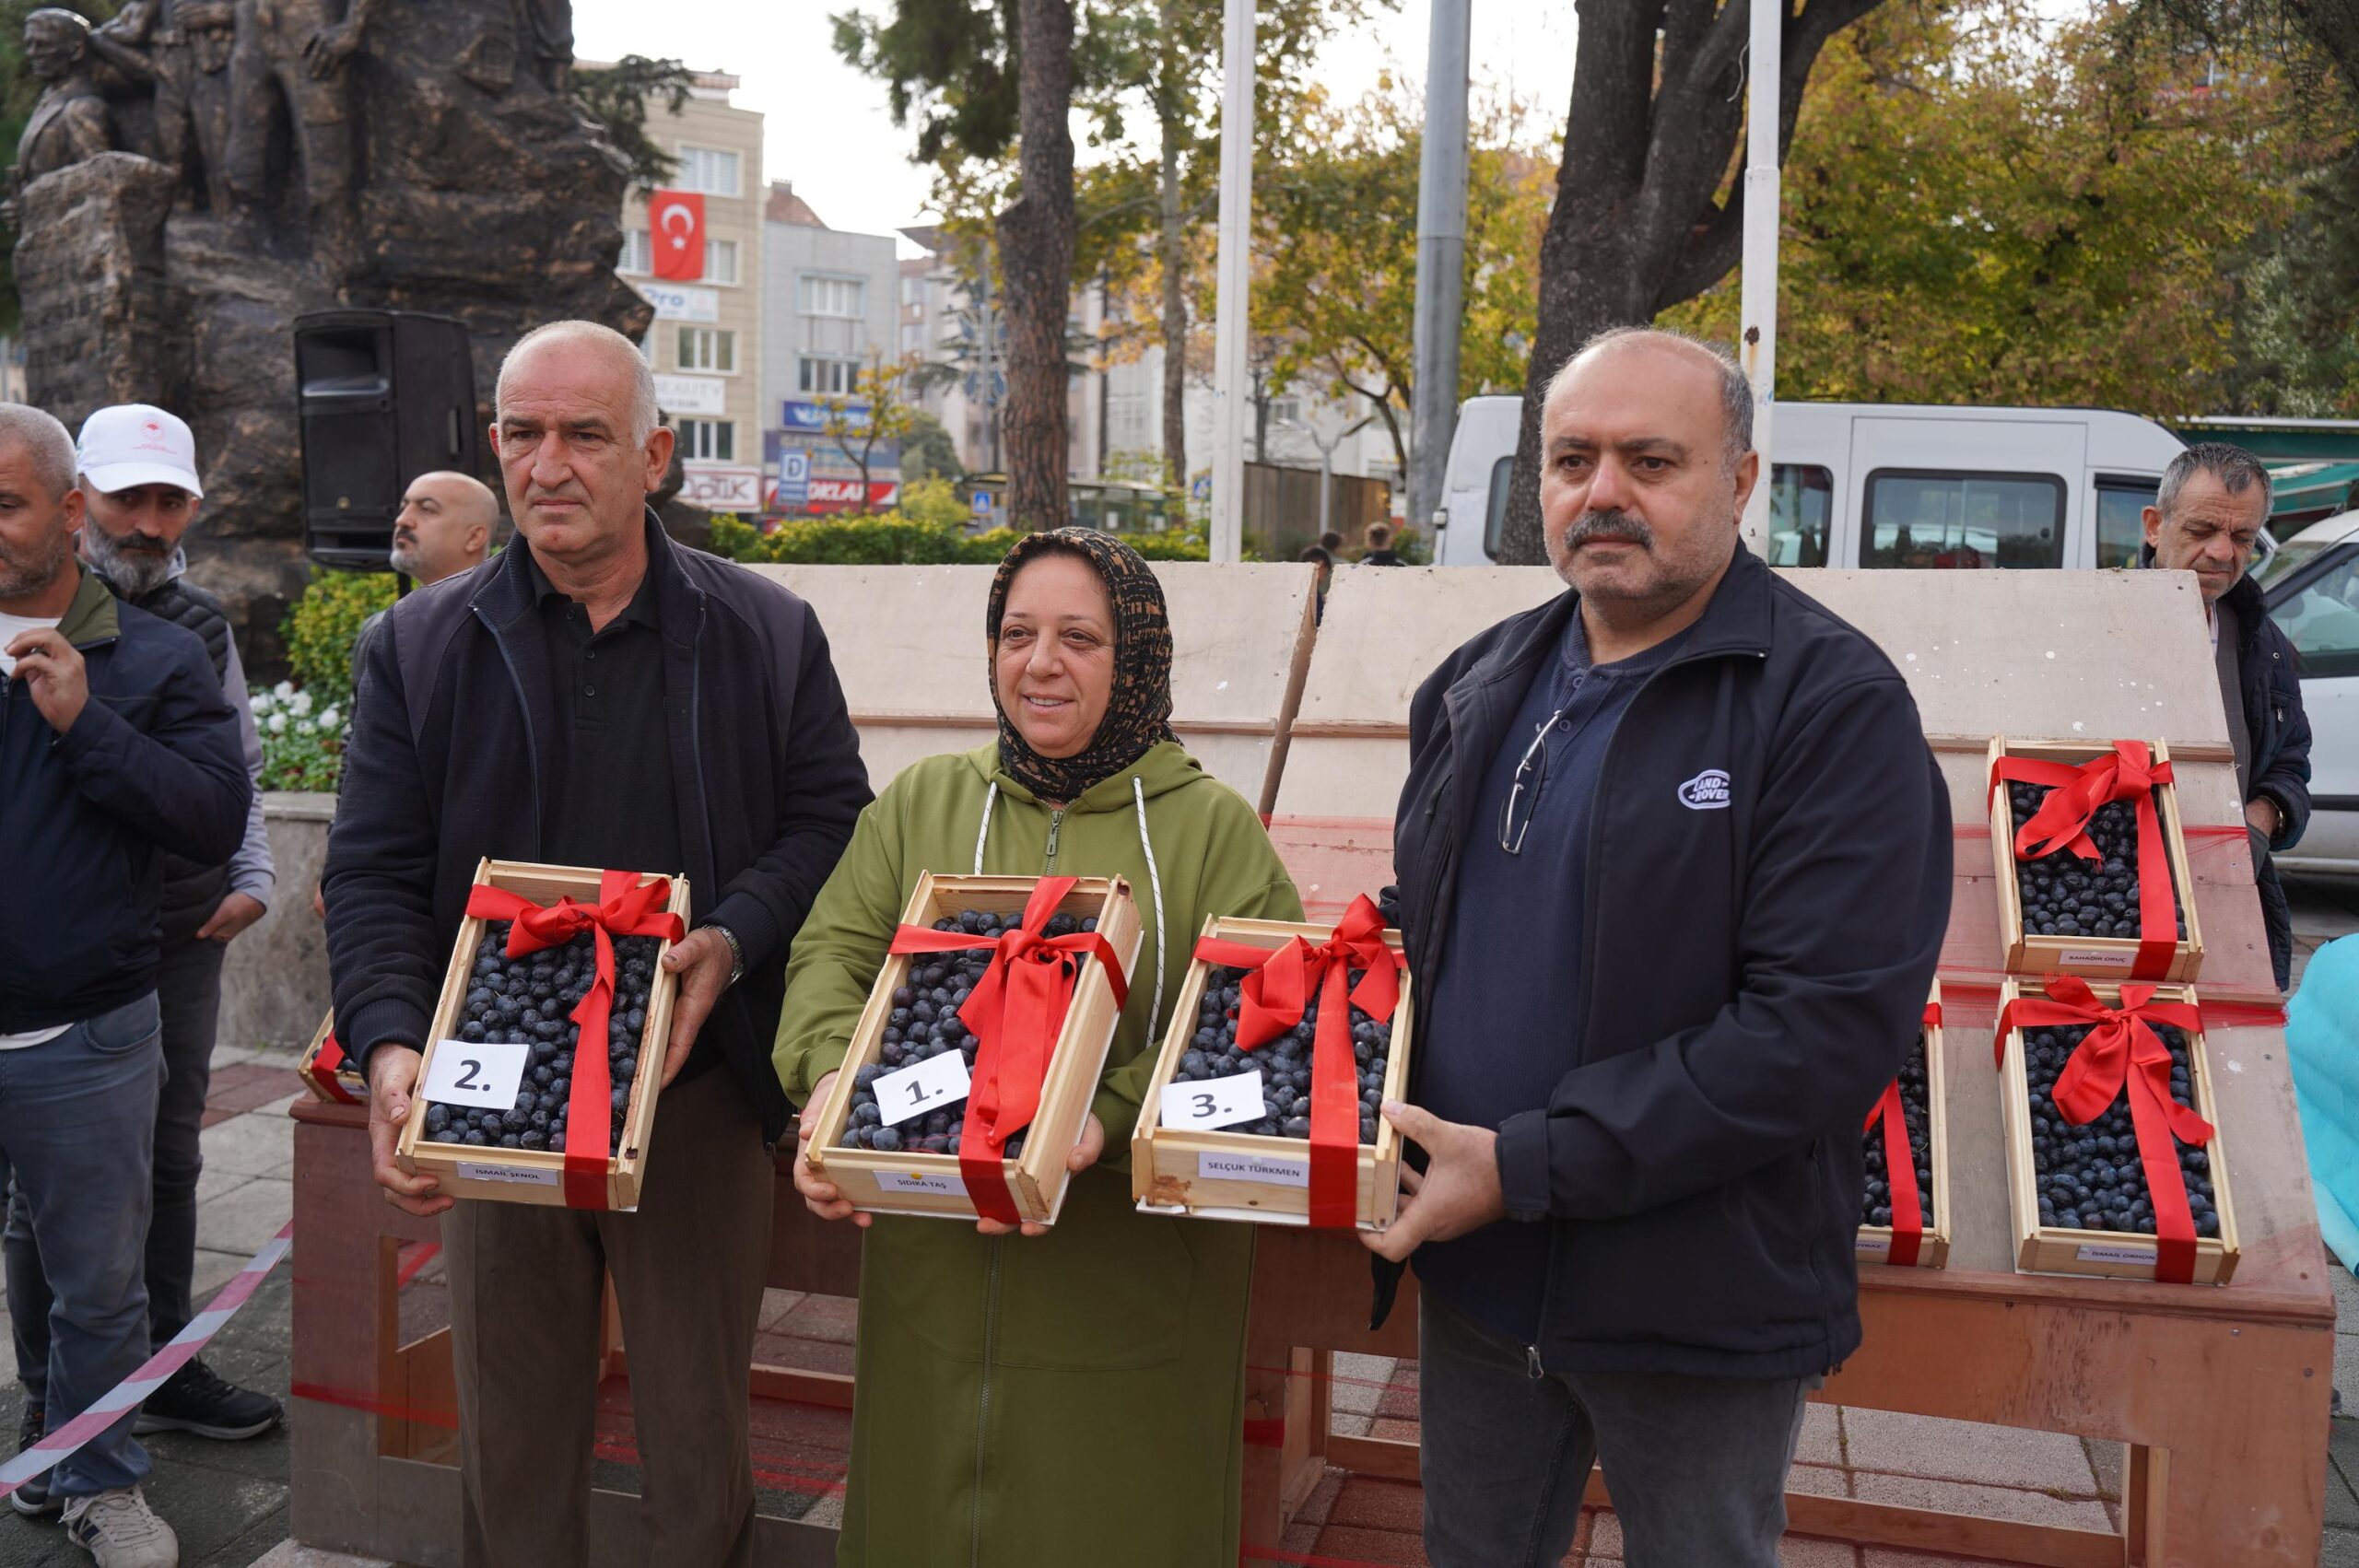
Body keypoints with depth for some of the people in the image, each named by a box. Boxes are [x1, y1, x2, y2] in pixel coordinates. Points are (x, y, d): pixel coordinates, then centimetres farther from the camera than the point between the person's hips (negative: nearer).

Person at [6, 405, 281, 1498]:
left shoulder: (203, 627, 10)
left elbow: (239, 773, 17)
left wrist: (252, 879, 5)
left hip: (186, 940, 5)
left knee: (168, 1161, 14)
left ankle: (166, 1370, 28)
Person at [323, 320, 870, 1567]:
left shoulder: (767, 634, 2)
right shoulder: (419, 646, 3)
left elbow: (829, 814, 2)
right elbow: (374, 873, -1)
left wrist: (733, 940, -16)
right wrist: (390, 1044, -17)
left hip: (699, 1096, -1)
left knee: (698, 1429, 12)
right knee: (510, 1433, 15)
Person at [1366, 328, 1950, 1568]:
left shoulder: (1836, 707, -16)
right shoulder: (1478, 685, 6)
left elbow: (1828, 1027, -24)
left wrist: (1526, 1167, -23)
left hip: (1700, 1309, -5)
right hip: (1477, 1277, 6)